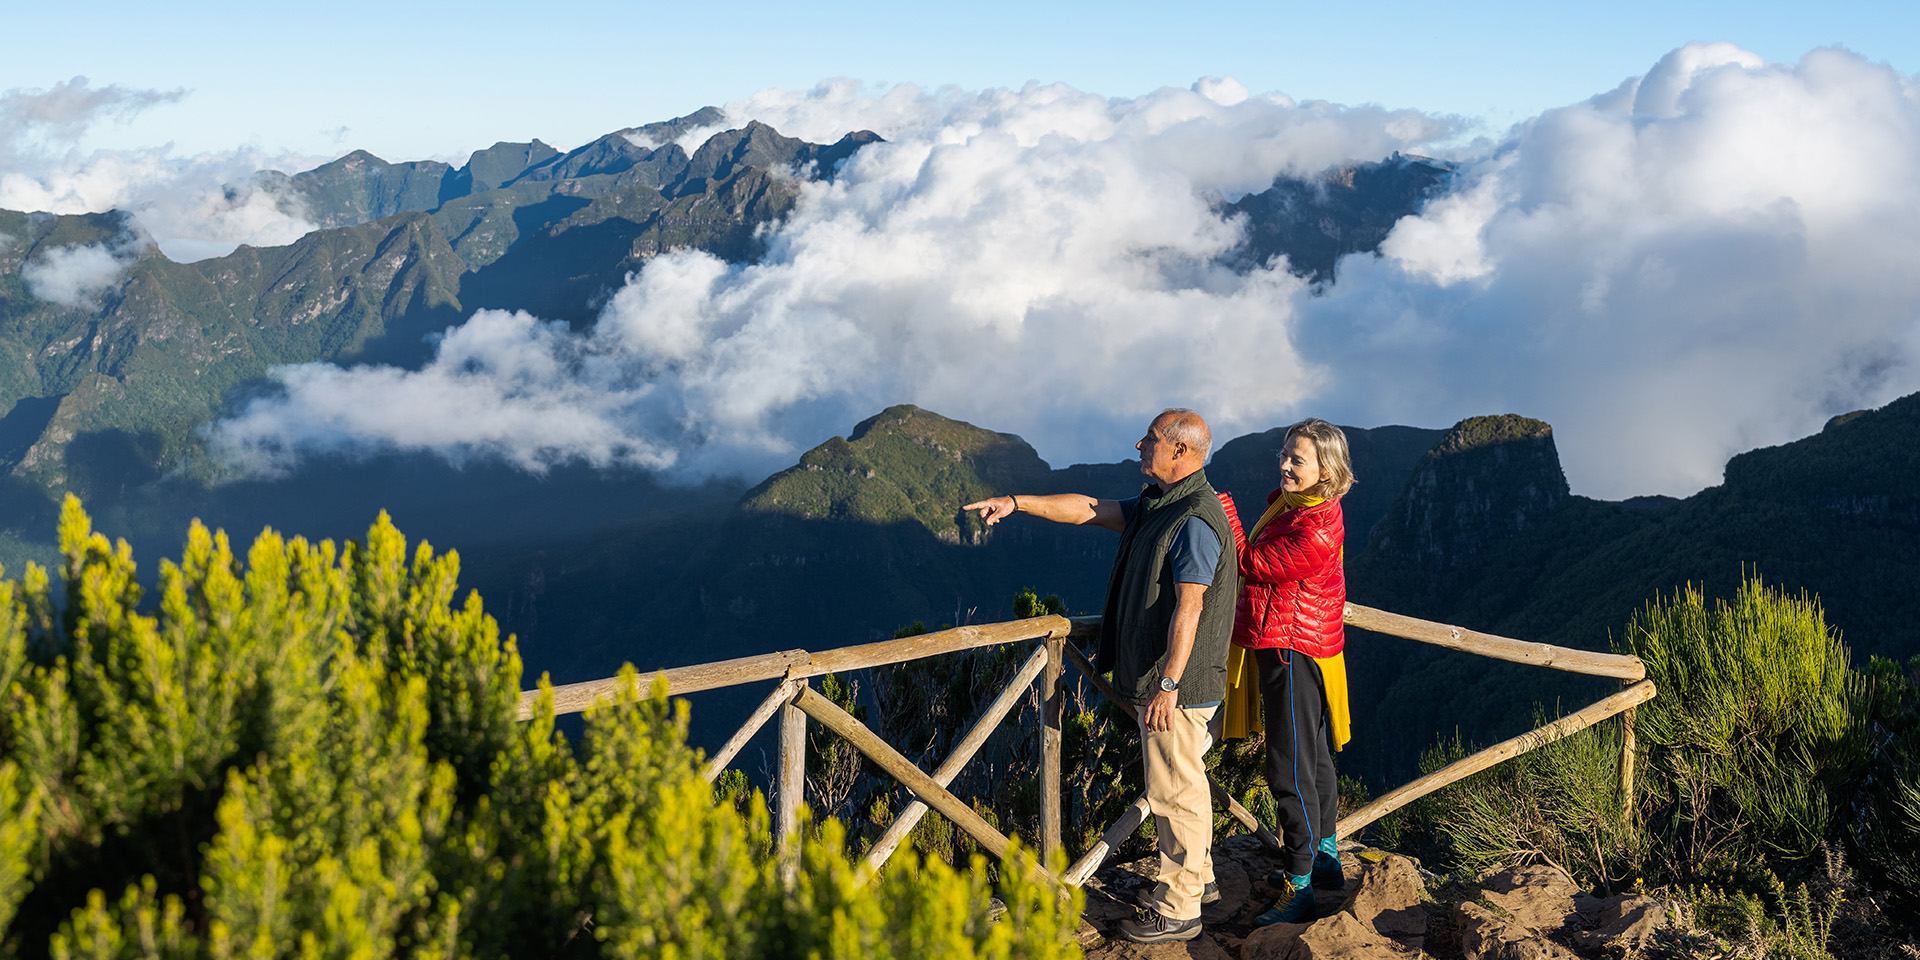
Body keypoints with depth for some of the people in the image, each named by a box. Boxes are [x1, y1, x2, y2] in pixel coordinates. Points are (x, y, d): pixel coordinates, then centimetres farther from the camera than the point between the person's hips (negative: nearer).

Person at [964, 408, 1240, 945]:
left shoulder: (1195, 520, -21)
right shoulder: (1157, 507, 12)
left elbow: (1188, 608, -26)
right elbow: (1088, 510, 16)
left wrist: (1167, 685, -28)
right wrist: (1019, 503, 9)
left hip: (1179, 681, -10)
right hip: (1158, 676, 10)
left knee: (1175, 790, -2)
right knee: (1183, 782, 20)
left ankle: (1177, 910, 6)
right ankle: (1198, 877, 34)